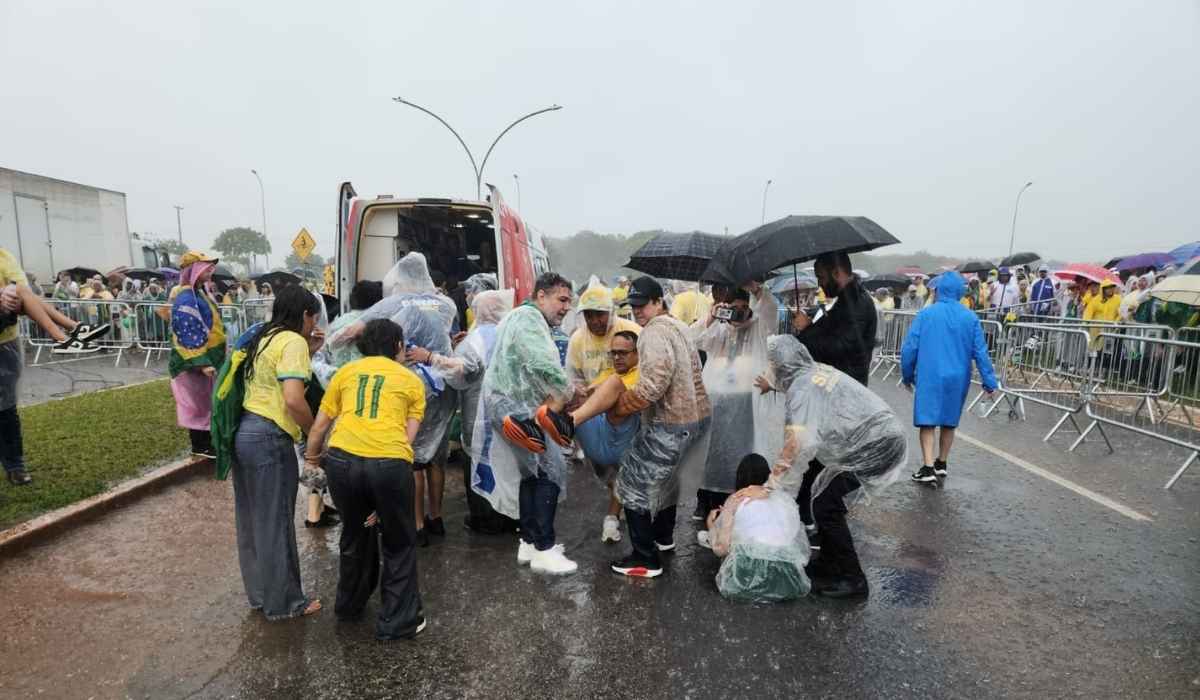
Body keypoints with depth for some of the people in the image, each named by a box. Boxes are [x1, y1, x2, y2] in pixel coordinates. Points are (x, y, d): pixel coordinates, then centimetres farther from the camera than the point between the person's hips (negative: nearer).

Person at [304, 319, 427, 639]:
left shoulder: (345, 371, 21)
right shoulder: (412, 380, 16)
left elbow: (320, 425, 21)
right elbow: (408, 435, 11)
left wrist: (311, 458, 41)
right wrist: (382, 499, 15)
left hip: (343, 460, 3)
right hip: (389, 464, -3)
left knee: (354, 533, 29)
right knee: (399, 543, 19)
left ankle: (350, 605, 47)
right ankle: (398, 621, 26)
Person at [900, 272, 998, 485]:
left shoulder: (926, 314, -7)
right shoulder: (970, 318, 0)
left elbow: (909, 348, -7)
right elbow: (980, 352, 0)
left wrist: (907, 375, 6)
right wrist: (989, 381, 5)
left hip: (930, 377, -3)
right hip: (958, 379, 3)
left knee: (927, 422, -1)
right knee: (949, 422, 16)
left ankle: (929, 469, -9)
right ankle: (941, 464, 29)